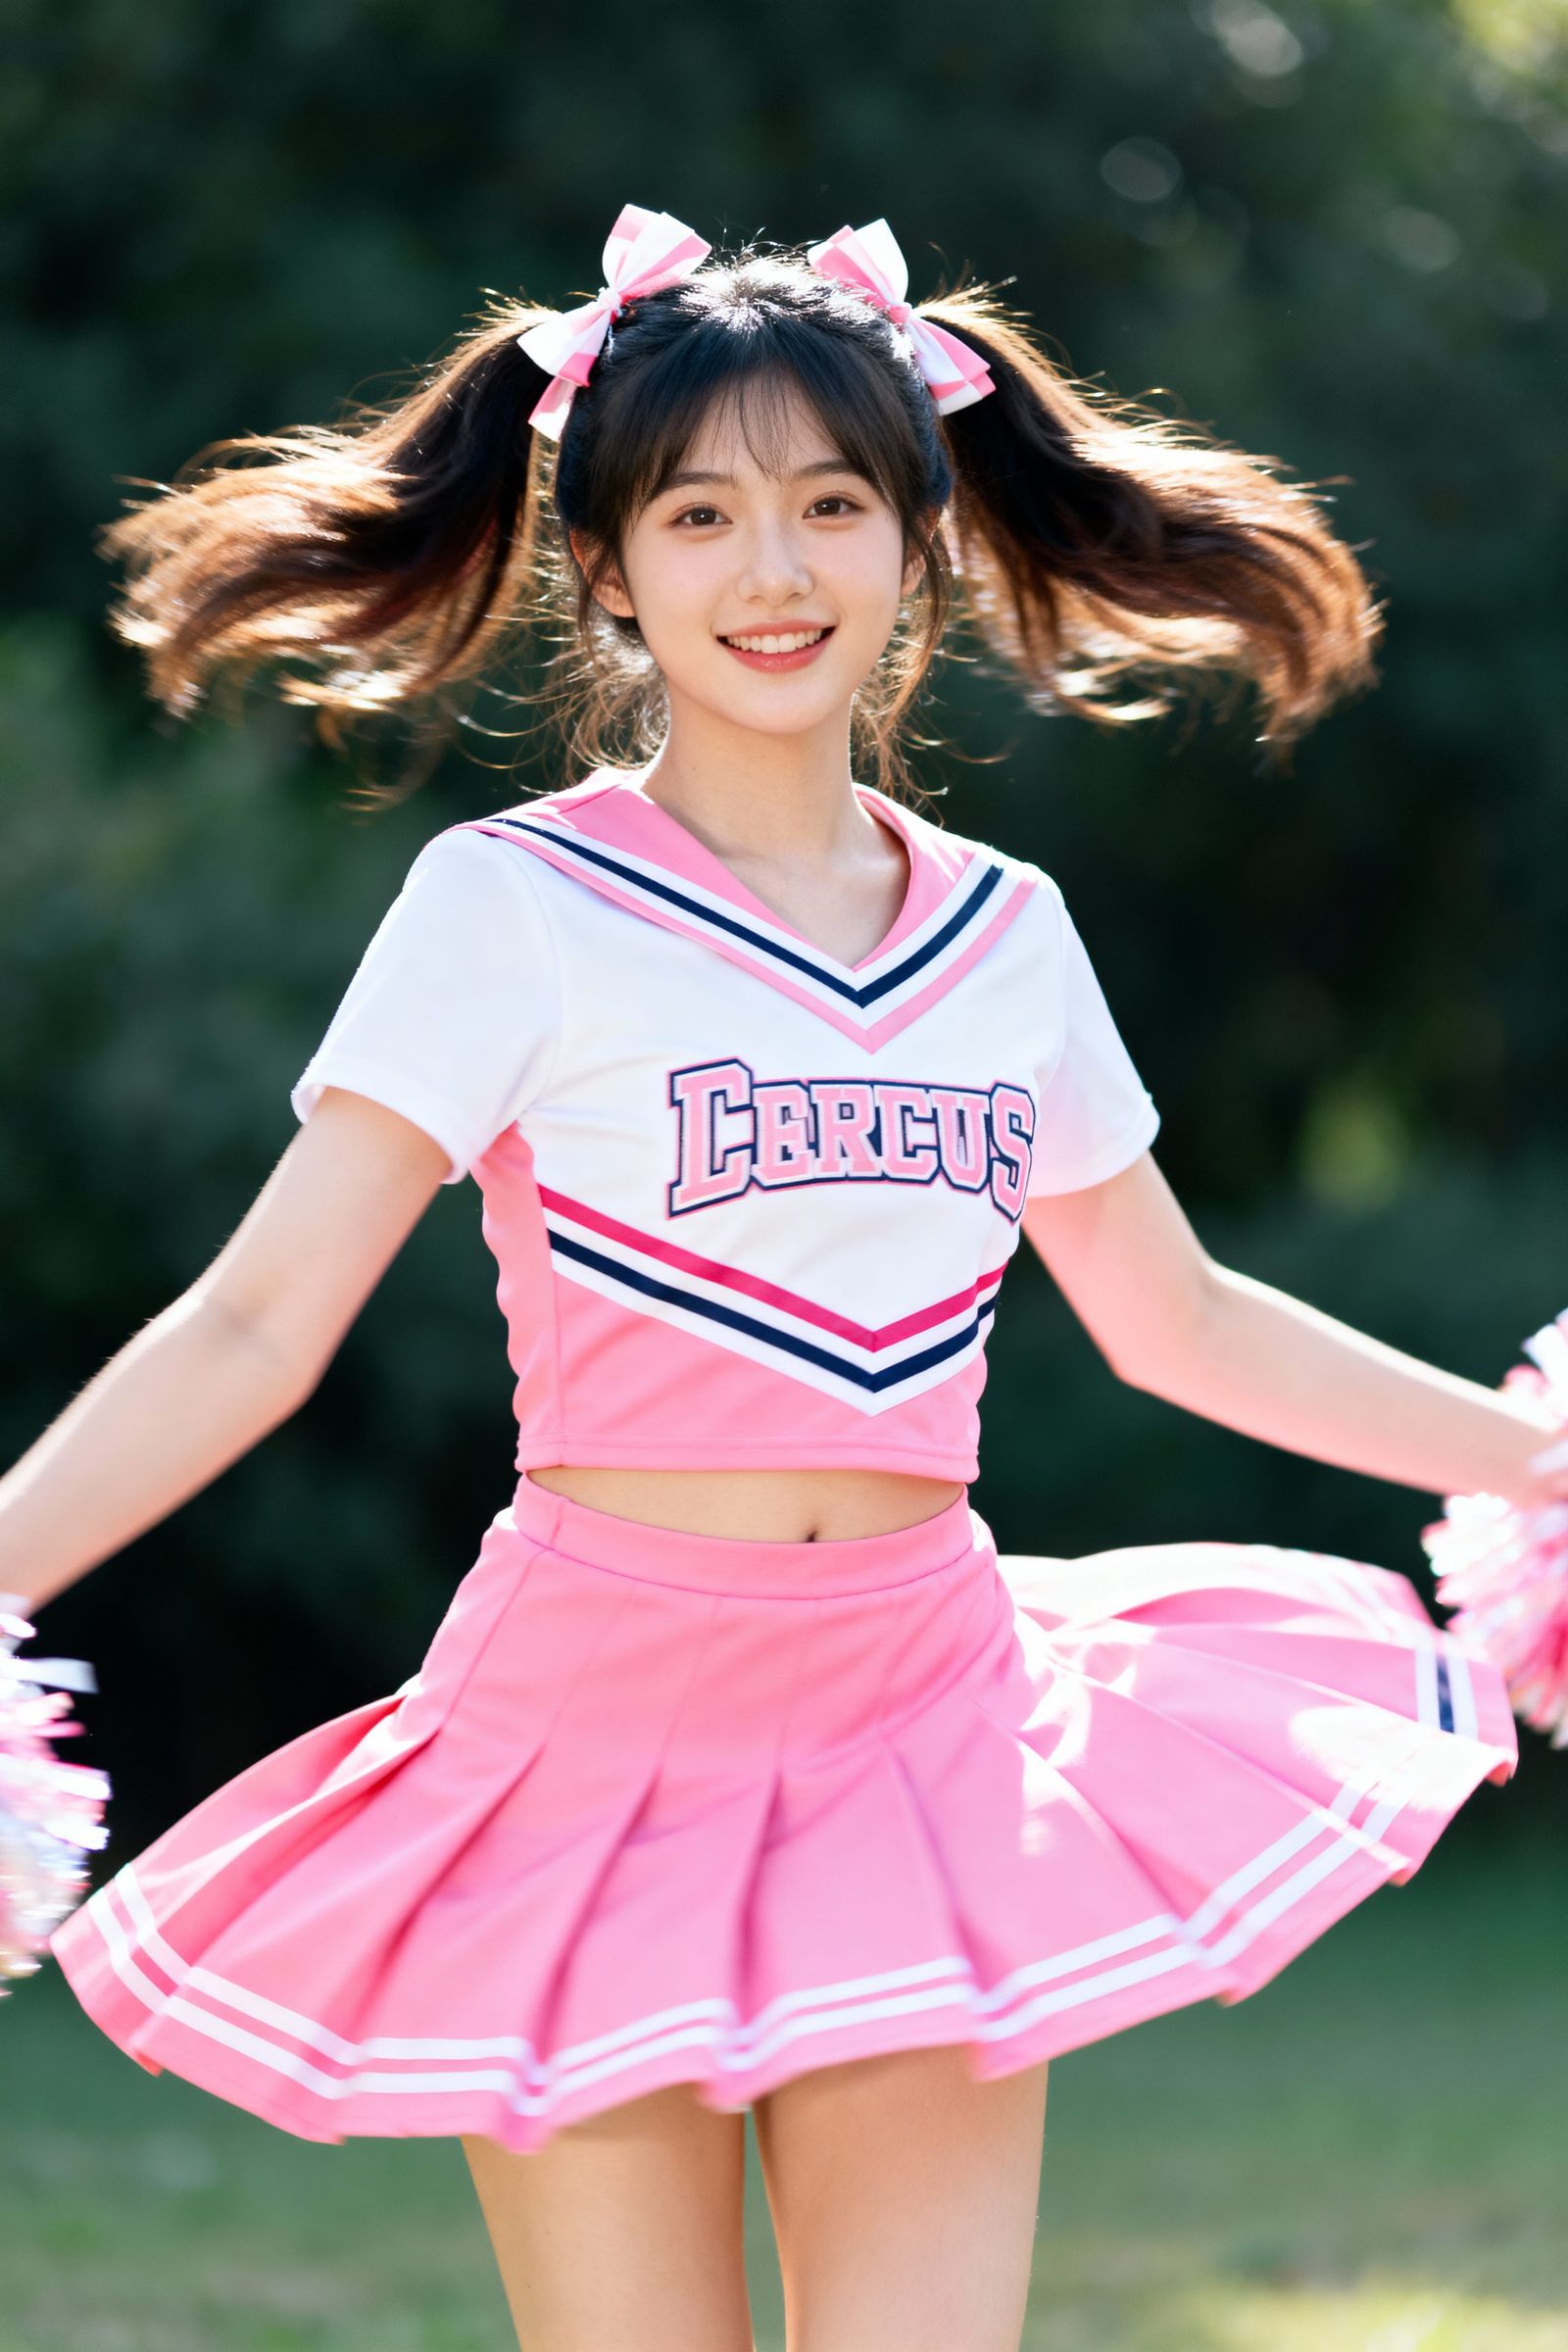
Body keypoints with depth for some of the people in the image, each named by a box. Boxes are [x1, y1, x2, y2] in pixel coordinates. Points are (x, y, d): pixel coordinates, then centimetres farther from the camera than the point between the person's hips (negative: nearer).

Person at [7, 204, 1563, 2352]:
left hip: (923, 1726, 3)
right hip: (596, 1726, -3)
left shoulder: (1005, 935, 10)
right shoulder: (515, 909, -3)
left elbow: (1178, 1322, 24)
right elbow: (257, 1323, -8)